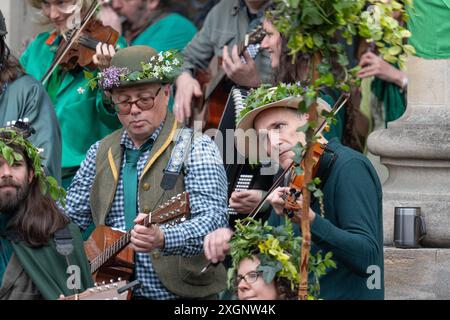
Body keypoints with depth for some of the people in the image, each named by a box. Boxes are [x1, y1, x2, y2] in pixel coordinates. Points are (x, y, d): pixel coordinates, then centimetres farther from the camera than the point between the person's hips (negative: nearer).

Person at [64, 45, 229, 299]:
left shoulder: (196, 148, -2)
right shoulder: (101, 153, 16)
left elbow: (214, 221, -14)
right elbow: (70, 218, 22)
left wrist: (162, 239, -31)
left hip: (185, 294, -4)